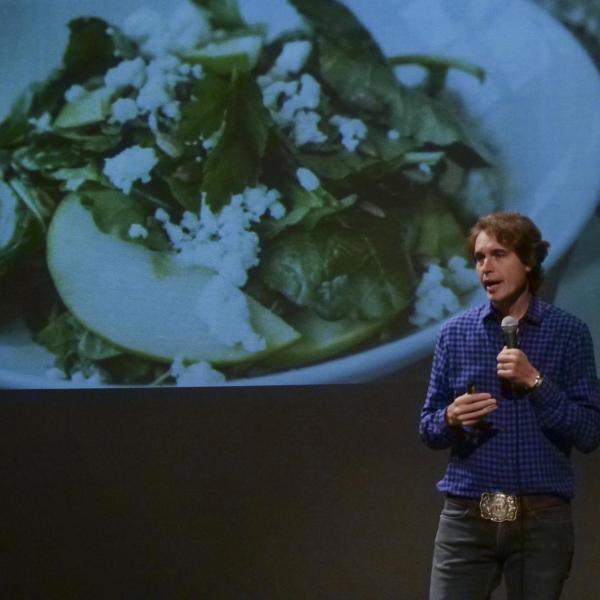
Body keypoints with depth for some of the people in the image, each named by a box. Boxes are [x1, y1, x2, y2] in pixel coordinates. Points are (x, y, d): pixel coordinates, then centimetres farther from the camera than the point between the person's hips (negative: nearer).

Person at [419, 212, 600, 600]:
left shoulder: (569, 333, 0)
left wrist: (535, 382, -16)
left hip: (542, 521, -1)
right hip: (467, 519, 1)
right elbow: (428, 429, 10)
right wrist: (451, 418, -12)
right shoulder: (455, 333, 7)